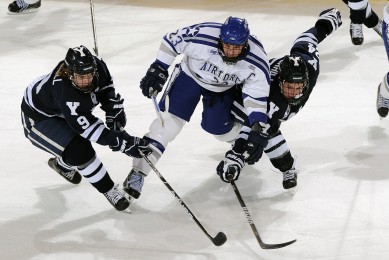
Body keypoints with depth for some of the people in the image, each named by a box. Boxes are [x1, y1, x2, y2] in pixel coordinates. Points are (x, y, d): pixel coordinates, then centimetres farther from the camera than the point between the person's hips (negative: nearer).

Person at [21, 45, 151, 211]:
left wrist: (114, 112, -9)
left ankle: (61, 164, 50)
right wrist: (122, 142, -44)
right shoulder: (63, 90, -43)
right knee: (79, 151, -21)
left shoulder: (97, 67, -23)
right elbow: (87, 126, -41)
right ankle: (109, 191, -5)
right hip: (37, 118, -8)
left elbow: (106, 87, 1)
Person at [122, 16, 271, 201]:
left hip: (223, 88, 2)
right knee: (170, 121, -13)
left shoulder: (256, 61, -31)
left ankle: (244, 144, 38)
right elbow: (171, 41, -20)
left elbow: (258, 95, -24)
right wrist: (158, 70, -20)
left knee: (219, 128, 3)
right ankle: (138, 173, -12)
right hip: (190, 75, -2)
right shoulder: (202, 35, -36)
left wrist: (258, 129, -31)